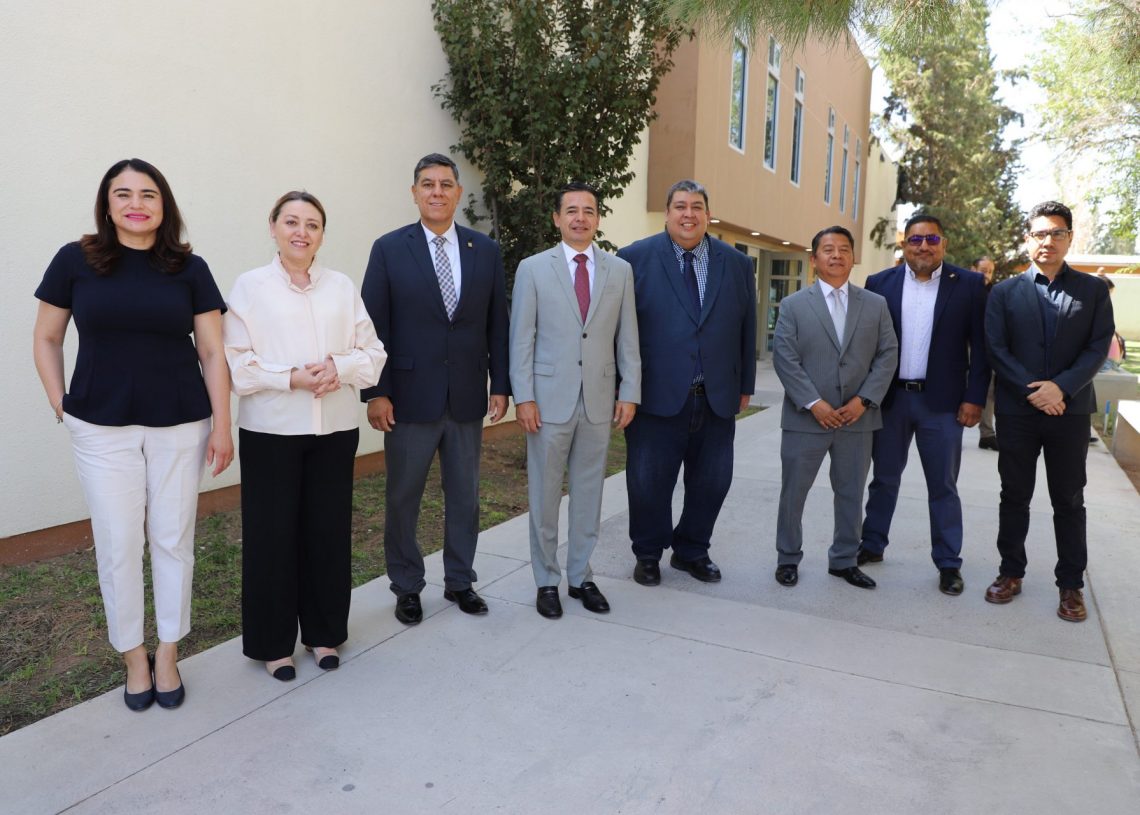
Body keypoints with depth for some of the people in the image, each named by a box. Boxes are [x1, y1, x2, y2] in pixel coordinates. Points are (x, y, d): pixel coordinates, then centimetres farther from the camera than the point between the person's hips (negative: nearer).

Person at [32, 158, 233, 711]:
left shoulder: (190, 269, 0)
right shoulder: (75, 261, 0)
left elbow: (212, 352, 1)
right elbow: (46, 339, 9)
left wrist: (222, 426, -3)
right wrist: (60, 405, 1)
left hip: (180, 426, 0)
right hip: (102, 430, 0)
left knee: (173, 540, 8)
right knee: (118, 545, 6)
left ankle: (167, 654, 25)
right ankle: (133, 656, 25)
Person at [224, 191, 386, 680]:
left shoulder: (342, 287, 8)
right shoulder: (249, 287, 1)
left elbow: (372, 353, 6)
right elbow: (236, 362, -5)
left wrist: (340, 368, -14)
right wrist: (291, 378, -17)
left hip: (335, 428, 2)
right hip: (271, 429, -2)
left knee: (329, 530, 9)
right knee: (272, 534, 4)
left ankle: (323, 632, 26)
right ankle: (273, 643, 21)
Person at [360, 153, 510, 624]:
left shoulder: (486, 250, 5)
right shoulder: (389, 249, -2)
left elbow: (497, 324, 6)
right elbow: (374, 327, -4)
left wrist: (500, 385, 2)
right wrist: (376, 393, -9)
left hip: (468, 399, 2)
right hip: (409, 399, -2)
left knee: (465, 496, 13)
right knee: (402, 498, 9)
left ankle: (460, 581, 31)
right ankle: (407, 588, 27)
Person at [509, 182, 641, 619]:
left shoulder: (620, 270, 7)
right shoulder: (533, 269, 0)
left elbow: (627, 338, 7)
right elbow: (521, 339, -2)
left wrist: (629, 392, 1)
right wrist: (523, 397, -8)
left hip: (599, 400, 2)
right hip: (549, 399, -2)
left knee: (588, 493, 11)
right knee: (544, 495, 6)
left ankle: (581, 577, 25)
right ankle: (547, 581, 22)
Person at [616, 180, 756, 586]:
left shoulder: (737, 263, 9)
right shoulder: (635, 258, -2)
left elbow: (747, 329, 13)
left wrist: (745, 385, 12)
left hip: (718, 399, 3)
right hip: (657, 396, -3)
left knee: (711, 482, 12)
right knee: (649, 483, 7)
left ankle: (691, 551, 33)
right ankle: (648, 555, 28)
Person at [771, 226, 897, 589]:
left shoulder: (876, 305, 9)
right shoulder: (793, 305, 2)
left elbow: (887, 355, 4)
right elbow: (784, 359, -6)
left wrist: (864, 400, -9)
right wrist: (813, 403, -15)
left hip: (858, 419, 2)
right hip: (805, 418, -2)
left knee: (851, 494, 12)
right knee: (793, 492, 6)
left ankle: (844, 560, 27)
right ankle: (788, 558, 22)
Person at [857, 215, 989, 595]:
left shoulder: (969, 285, -1)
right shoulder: (879, 284, 2)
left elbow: (980, 347, -2)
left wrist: (974, 398, -7)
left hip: (942, 402, -1)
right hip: (890, 398, 2)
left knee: (943, 486, 7)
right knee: (884, 478, 14)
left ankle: (948, 564, 18)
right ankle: (872, 546, 28)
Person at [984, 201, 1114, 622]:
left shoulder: (1093, 289, 6)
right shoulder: (1004, 292, 5)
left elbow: (1099, 347, -2)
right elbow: (996, 349, -3)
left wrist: (1061, 387, -16)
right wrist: (1033, 391, -13)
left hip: (1070, 410, 0)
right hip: (1017, 410, 0)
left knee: (1069, 500, 7)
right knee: (1015, 495, 9)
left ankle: (1071, 585, 17)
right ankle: (1011, 572, 21)